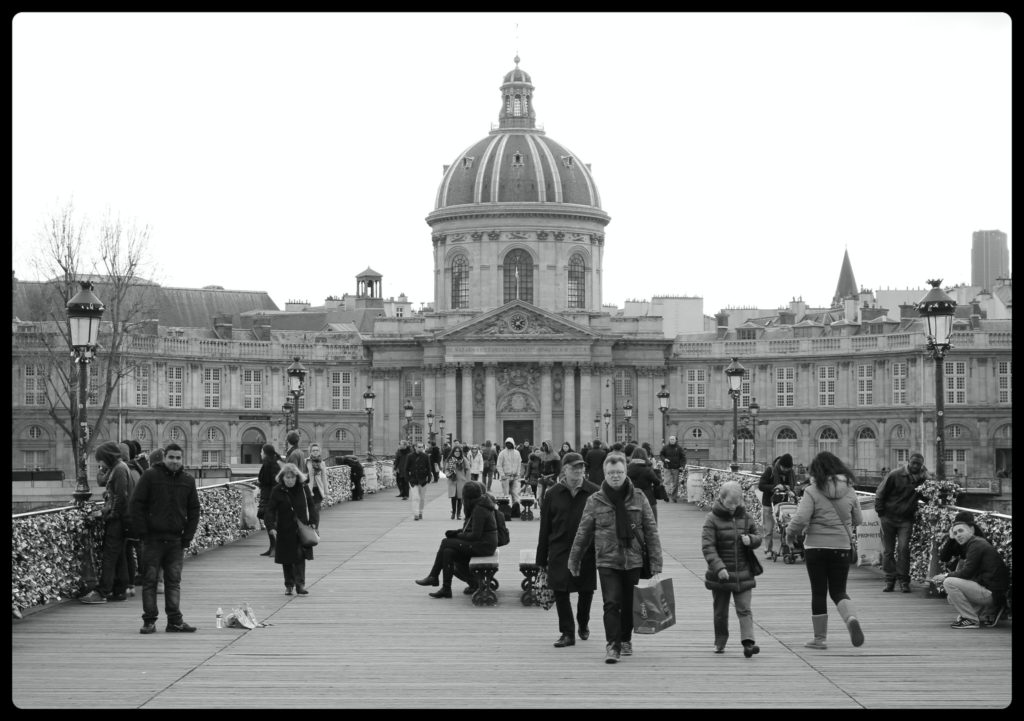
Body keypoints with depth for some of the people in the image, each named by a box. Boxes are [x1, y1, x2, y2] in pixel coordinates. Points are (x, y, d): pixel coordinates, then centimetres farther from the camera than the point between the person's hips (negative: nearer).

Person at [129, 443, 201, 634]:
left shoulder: (188, 481, 9)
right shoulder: (150, 476, -2)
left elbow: (194, 511, 12)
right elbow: (137, 505, -3)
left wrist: (187, 537, 3)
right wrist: (142, 532, -9)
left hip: (176, 540, 3)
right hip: (153, 539, -3)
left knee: (174, 582, 5)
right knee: (150, 580, 1)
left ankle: (175, 621, 7)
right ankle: (149, 621, 6)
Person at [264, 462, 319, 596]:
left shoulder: (303, 488, -1)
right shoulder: (277, 491, -6)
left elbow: (311, 506, 7)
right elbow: (270, 510, -5)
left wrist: (313, 522, -3)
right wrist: (272, 526, -16)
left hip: (301, 529, 0)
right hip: (285, 531, 0)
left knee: (300, 556, -7)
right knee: (287, 559, 7)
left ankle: (300, 584, -5)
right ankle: (289, 585, 20)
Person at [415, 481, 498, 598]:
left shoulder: (479, 510, -18)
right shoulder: (481, 504, 12)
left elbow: (475, 535, -20)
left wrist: (458, 535, -5)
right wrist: (457, 532, 6)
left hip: (483, 545, -9)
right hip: (484, 542, 9)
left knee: (445, 543, -10)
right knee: (448, 552, -4)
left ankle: (433, 577, 1)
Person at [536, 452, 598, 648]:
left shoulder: (594, 493, -2)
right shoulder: (553, 494, 1)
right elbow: (545, 529, 4)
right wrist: (542, 559, 3)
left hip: (586, 552, 0)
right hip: (560, 552, 0)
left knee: (586, 591, 8)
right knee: (560, 591, -3)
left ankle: (583, 624, 35)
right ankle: (567, 633, 6)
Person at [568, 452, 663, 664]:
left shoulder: (638, 499, 1)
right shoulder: (595, 501, -1)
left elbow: (651, 531, 3)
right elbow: (583, 533, 7)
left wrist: (655, 561, -2)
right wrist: (574, 560, 11)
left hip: (633, 561, 2)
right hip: (607, 561, -2)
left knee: (629, 605, 12)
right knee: (611, 603, -13)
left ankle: (625, 639, 32)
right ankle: (612, 645, -10)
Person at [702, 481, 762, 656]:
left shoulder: (745, 517, 5)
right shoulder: (712, 519, -8)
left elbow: (758, 538, 16)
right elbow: (707, 546, -15)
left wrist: (750, 539, -10)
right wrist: (719, 568, -26)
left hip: (743, 573, 2)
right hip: (721, 575, -2)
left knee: (744, 609, -6)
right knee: (720, 612, 10)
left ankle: (748, 642, -14)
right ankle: (720, 642, 25)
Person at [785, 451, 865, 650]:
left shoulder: (813, 491, -12)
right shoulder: (849, 491, 0)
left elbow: (800, 519, -18)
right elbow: (857, 520, 10)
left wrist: (790, 534, 1)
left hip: (816, 546, -3)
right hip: (841, 546, 3)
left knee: (818, 592, 8)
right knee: (838, 590, 11)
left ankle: (819, 638, 14)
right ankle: (852, 618, -20)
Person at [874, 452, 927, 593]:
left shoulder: (923, 478, 0)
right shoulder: (895, 475, -6)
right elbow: (880, 493, 0)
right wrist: (880, 513, -3)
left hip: (906, 519, 0)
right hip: (888, 517, 0)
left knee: (903, 548, -11)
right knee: (888, 550, 3)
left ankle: (903, 580, -2)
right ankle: (889, 580, 12)